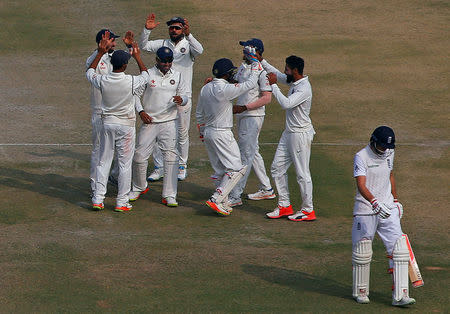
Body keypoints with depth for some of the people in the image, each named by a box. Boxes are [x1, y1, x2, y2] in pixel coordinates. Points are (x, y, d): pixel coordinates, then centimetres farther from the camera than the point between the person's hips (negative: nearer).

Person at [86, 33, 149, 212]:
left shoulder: (103, 81, -9)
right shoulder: (131, 82, -16)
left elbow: (89, 72, 14)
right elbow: (145, 75, 8)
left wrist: (101, 53, 16)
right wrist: (137, 57, 19)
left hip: (108, 123, 3)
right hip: (126, 125, -3)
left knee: (103, 161, 10)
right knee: (125, 163, 4)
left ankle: (98, 199, 8)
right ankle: (122, 202, 6)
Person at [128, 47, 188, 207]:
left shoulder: (177, 76, 7)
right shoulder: (147, 75, -1)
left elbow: (186, 94, 11)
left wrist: (181, 100, -12)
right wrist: (141, 111, -7)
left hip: (169, 122, 1)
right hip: (149, 121, -1)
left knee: (171, 157, -7)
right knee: (139, 156, 0)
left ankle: (169, 195, -3)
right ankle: (139, 187, 24)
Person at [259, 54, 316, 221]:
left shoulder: (304, 88, -22)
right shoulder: (293, 82, 7)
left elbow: (286, 103, -32)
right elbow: (277, 75, 26)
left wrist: (273, 85, -23)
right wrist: (261, 60, 21)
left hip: (301, 134, -10)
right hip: (289, 133, 10)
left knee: (302, 173, -2)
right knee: (277, 168, 12)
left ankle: (308, 210, 8)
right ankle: (284, 206, 19)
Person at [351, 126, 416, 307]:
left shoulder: (389, 153, 8)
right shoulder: (361, 157, -13)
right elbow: (361, 185, -25)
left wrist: (395, 200, 24)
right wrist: (375, 203, -41)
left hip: (388, 208, 5)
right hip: (366, 210, -5)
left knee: (398, 249, -6)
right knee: (362, 251, 4)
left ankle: (400, 296, -8)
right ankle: (360, 291, 24)